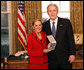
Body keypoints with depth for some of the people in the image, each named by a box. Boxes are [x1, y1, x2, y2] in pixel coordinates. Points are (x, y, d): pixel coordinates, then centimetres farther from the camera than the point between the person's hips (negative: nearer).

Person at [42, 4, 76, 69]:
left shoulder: (66, 22, -1)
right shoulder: (44, 25, 4)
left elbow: (71, 39, -3)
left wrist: (72, 54, -8)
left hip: (65, 57, -1)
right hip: (51, 58, 1)